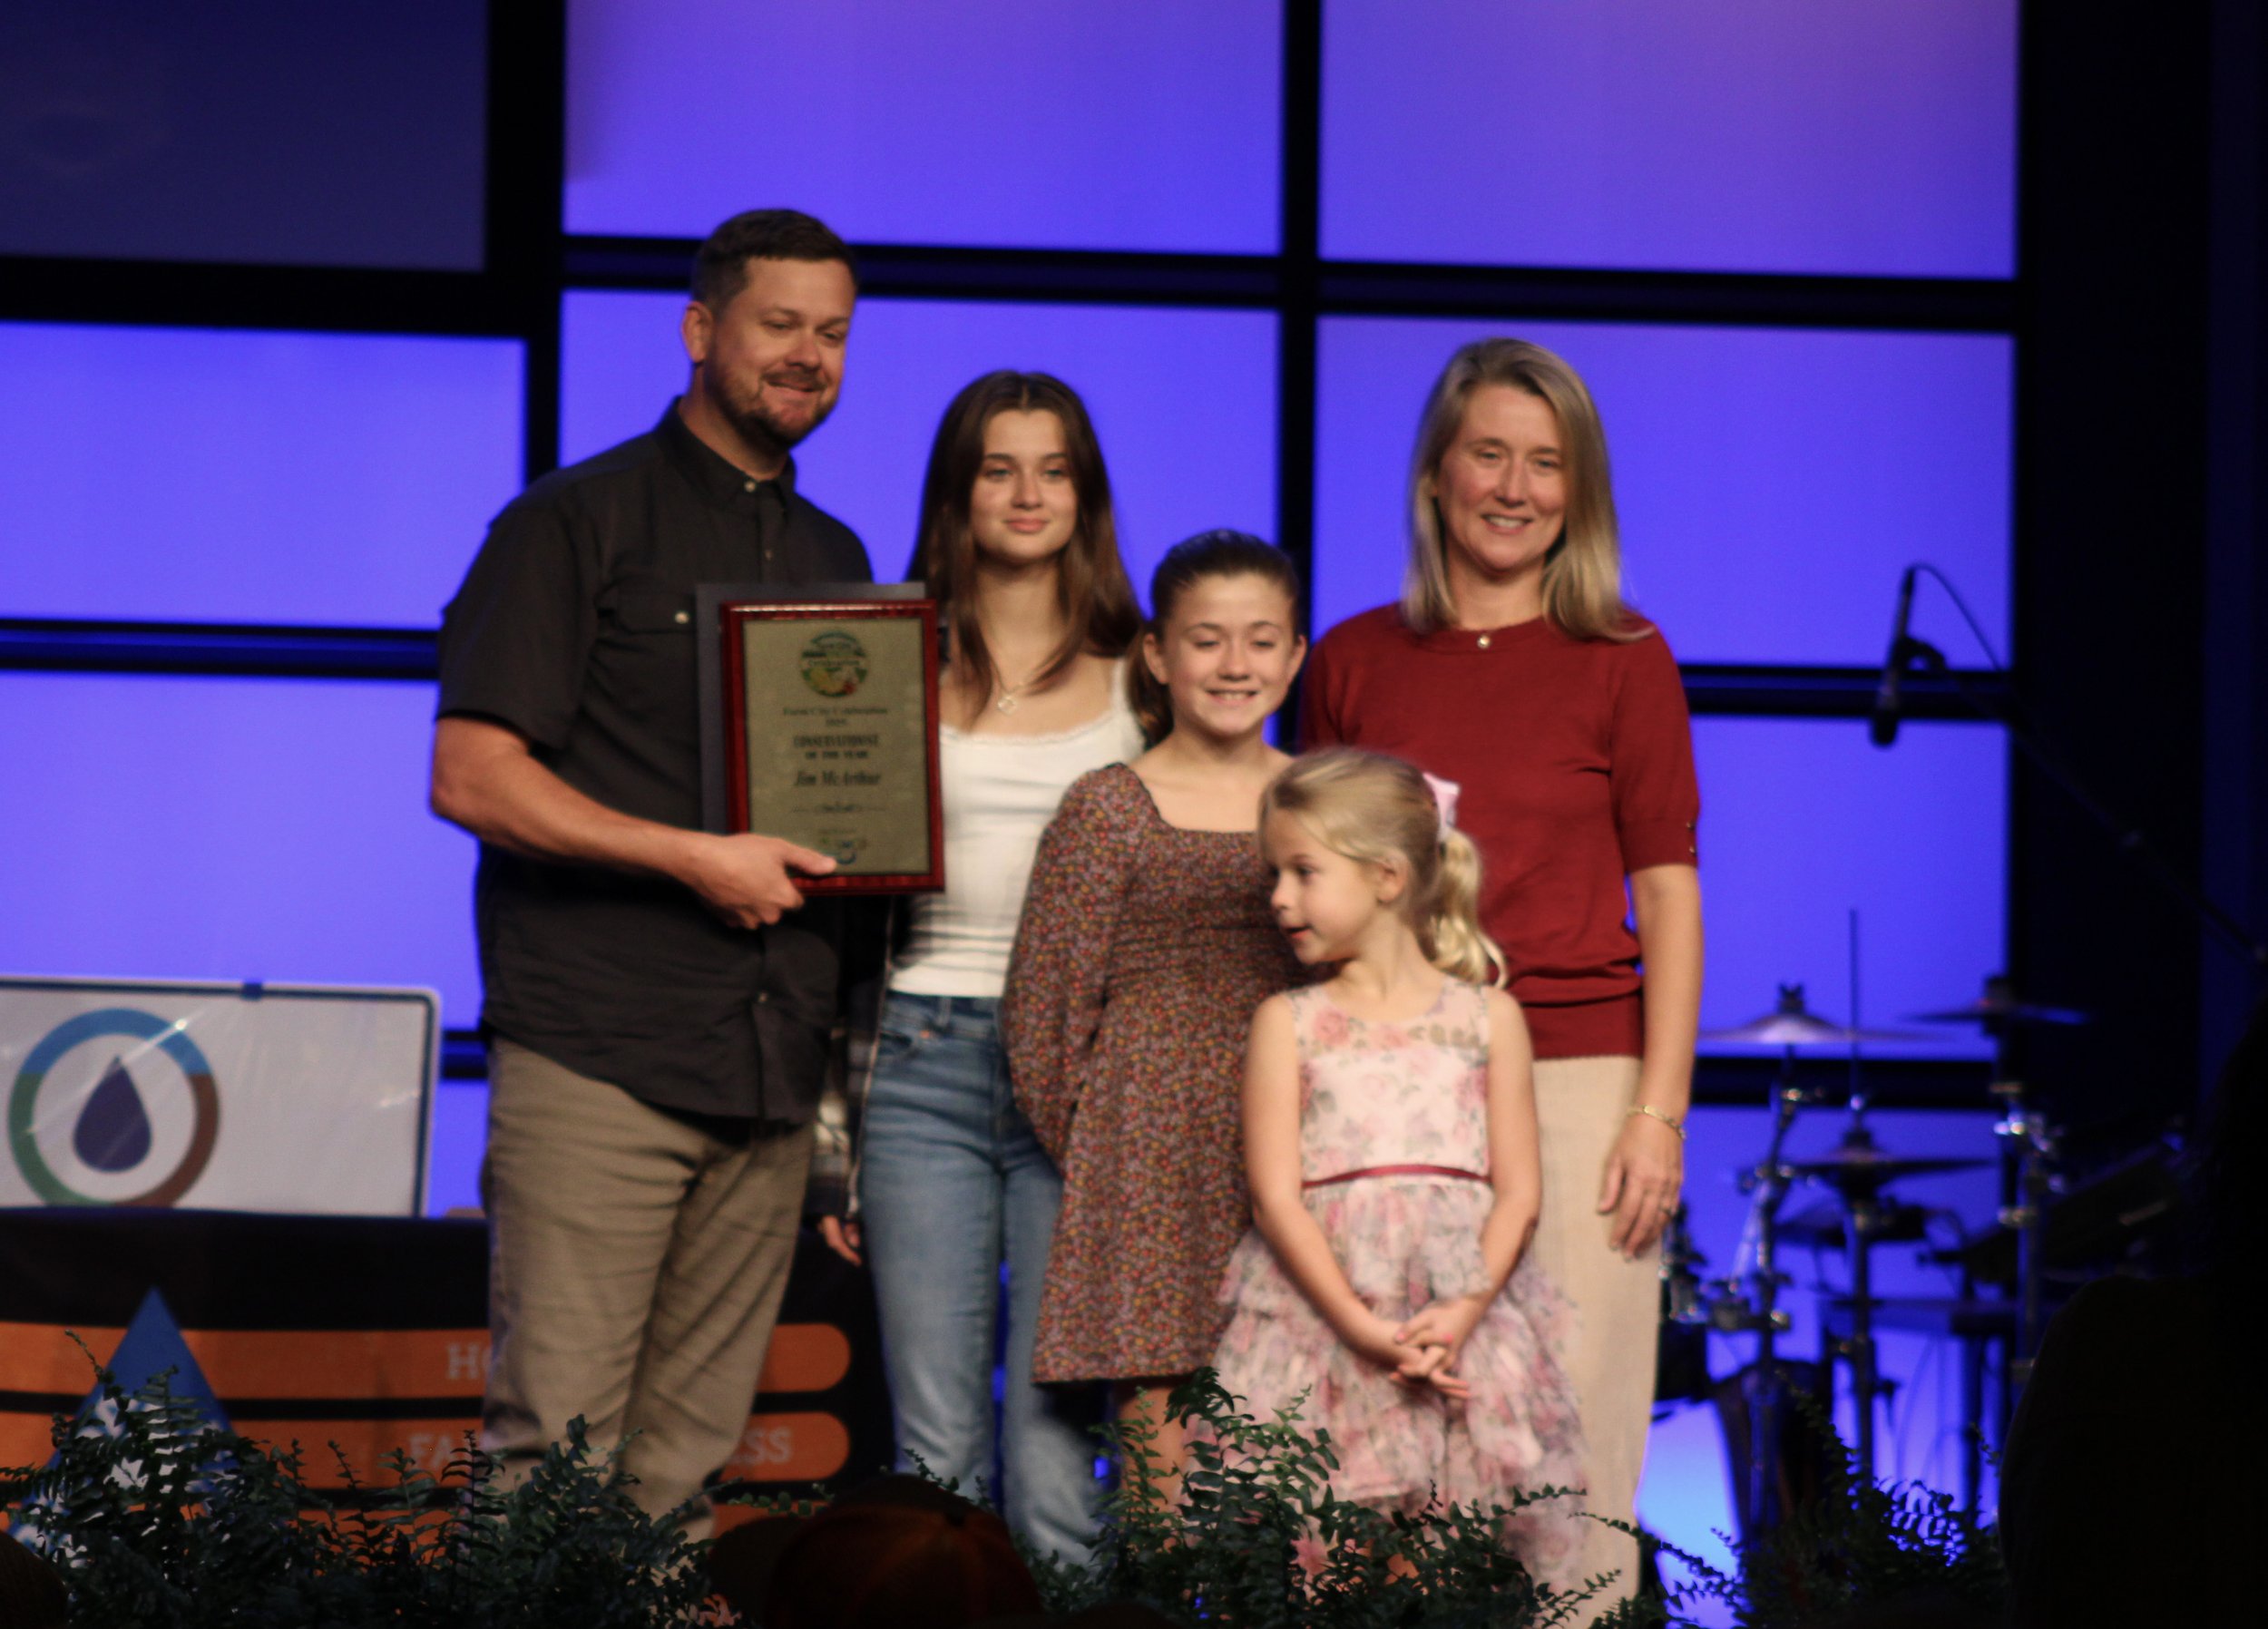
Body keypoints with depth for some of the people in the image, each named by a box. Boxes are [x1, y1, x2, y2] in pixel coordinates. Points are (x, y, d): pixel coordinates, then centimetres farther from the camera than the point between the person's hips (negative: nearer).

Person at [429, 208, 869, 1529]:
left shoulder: (837, 560, 21)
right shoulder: (581, 522, 1)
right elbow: (472, 778, -7)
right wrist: (696, 859, -13)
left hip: (769, 1065, 6)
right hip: (600, 1057, -6)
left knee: (689, 1453, 3)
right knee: (557, 1445, -9)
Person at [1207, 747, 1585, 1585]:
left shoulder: (1486, 1017, 8)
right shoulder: (1288, 1023, 7)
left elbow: (1519, 1192, 4)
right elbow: (1276, 1197, -1)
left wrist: (1462, 1314, -13)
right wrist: (1363, 1326, -13)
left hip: (1461, 1324, 0)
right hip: (1322, 1318, 0)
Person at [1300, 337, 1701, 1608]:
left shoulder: (1623, 660, 4)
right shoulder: (1353, 662, 10)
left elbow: (1668, 890, 3)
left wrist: (1660, 1112, -5)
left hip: (1574, 1074, -2)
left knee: (1571, 1456, -5)